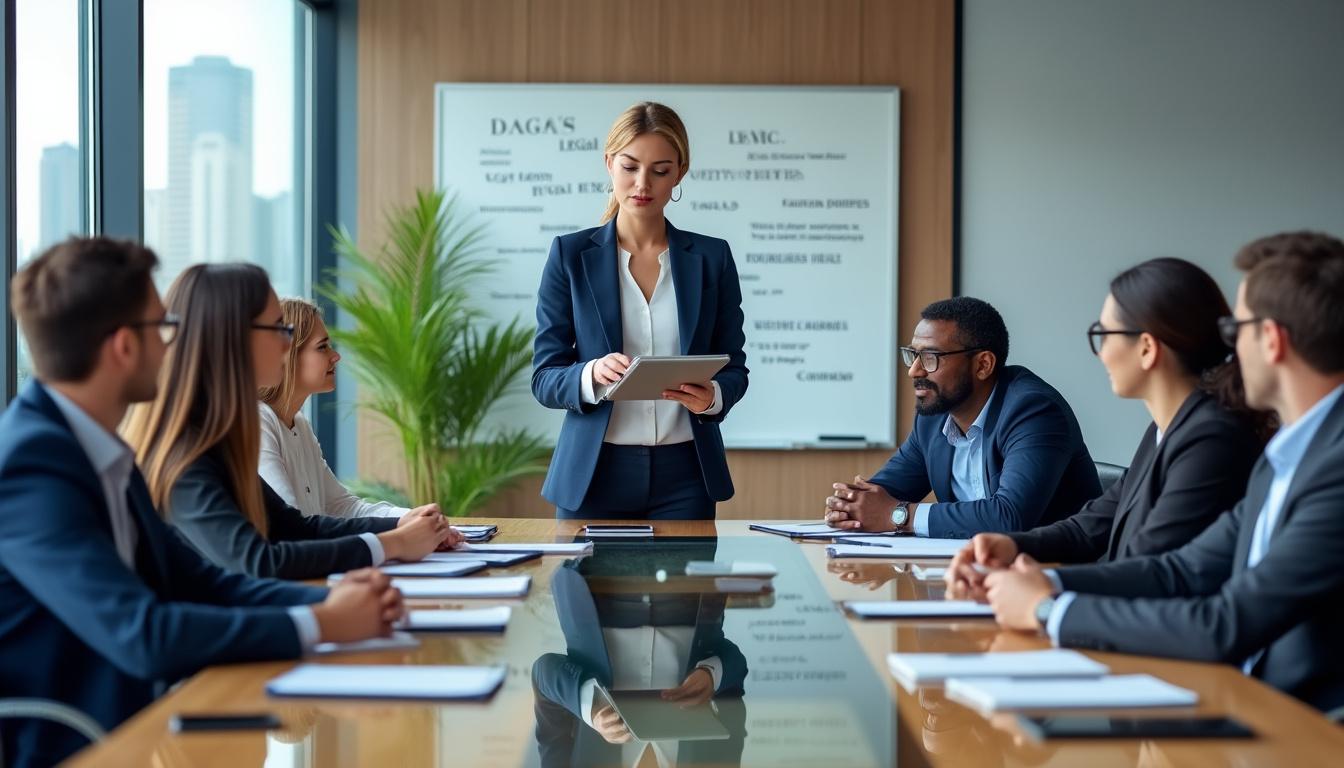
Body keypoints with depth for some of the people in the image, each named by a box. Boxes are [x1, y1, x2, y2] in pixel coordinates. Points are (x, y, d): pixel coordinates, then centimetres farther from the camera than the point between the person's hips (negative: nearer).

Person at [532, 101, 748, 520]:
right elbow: (544, 378, -2)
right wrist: (593, 375, -23)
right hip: (594, 475, -1)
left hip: (684, 475, 1)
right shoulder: (571, 255, 1)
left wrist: (711, 397, -16)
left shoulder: (712, 257, 4)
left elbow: (734, 370, 7)